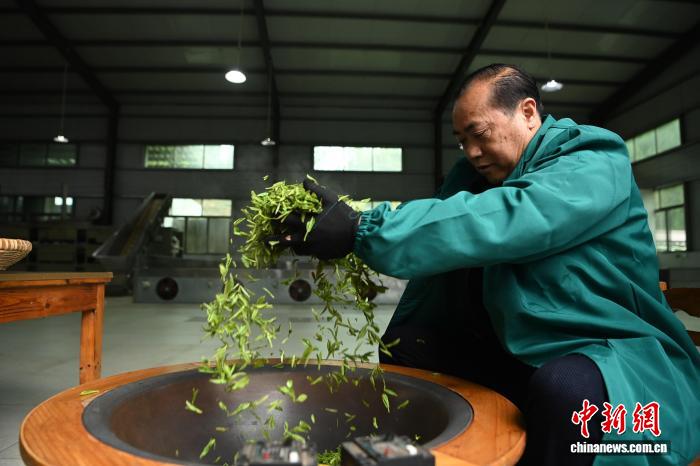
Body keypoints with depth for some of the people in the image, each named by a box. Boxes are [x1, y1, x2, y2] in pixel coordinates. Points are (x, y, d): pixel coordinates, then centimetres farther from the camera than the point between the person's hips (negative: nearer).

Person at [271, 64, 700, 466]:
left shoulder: (594, 167, -18)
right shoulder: (480, 172, 7)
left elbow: (495, 224, -35)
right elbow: (436, 223, -3)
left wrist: (363, 230, -37)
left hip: (623, 358, -6)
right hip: (523, 353, 7)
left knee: (566, 388, -38)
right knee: (405, 347, -1)